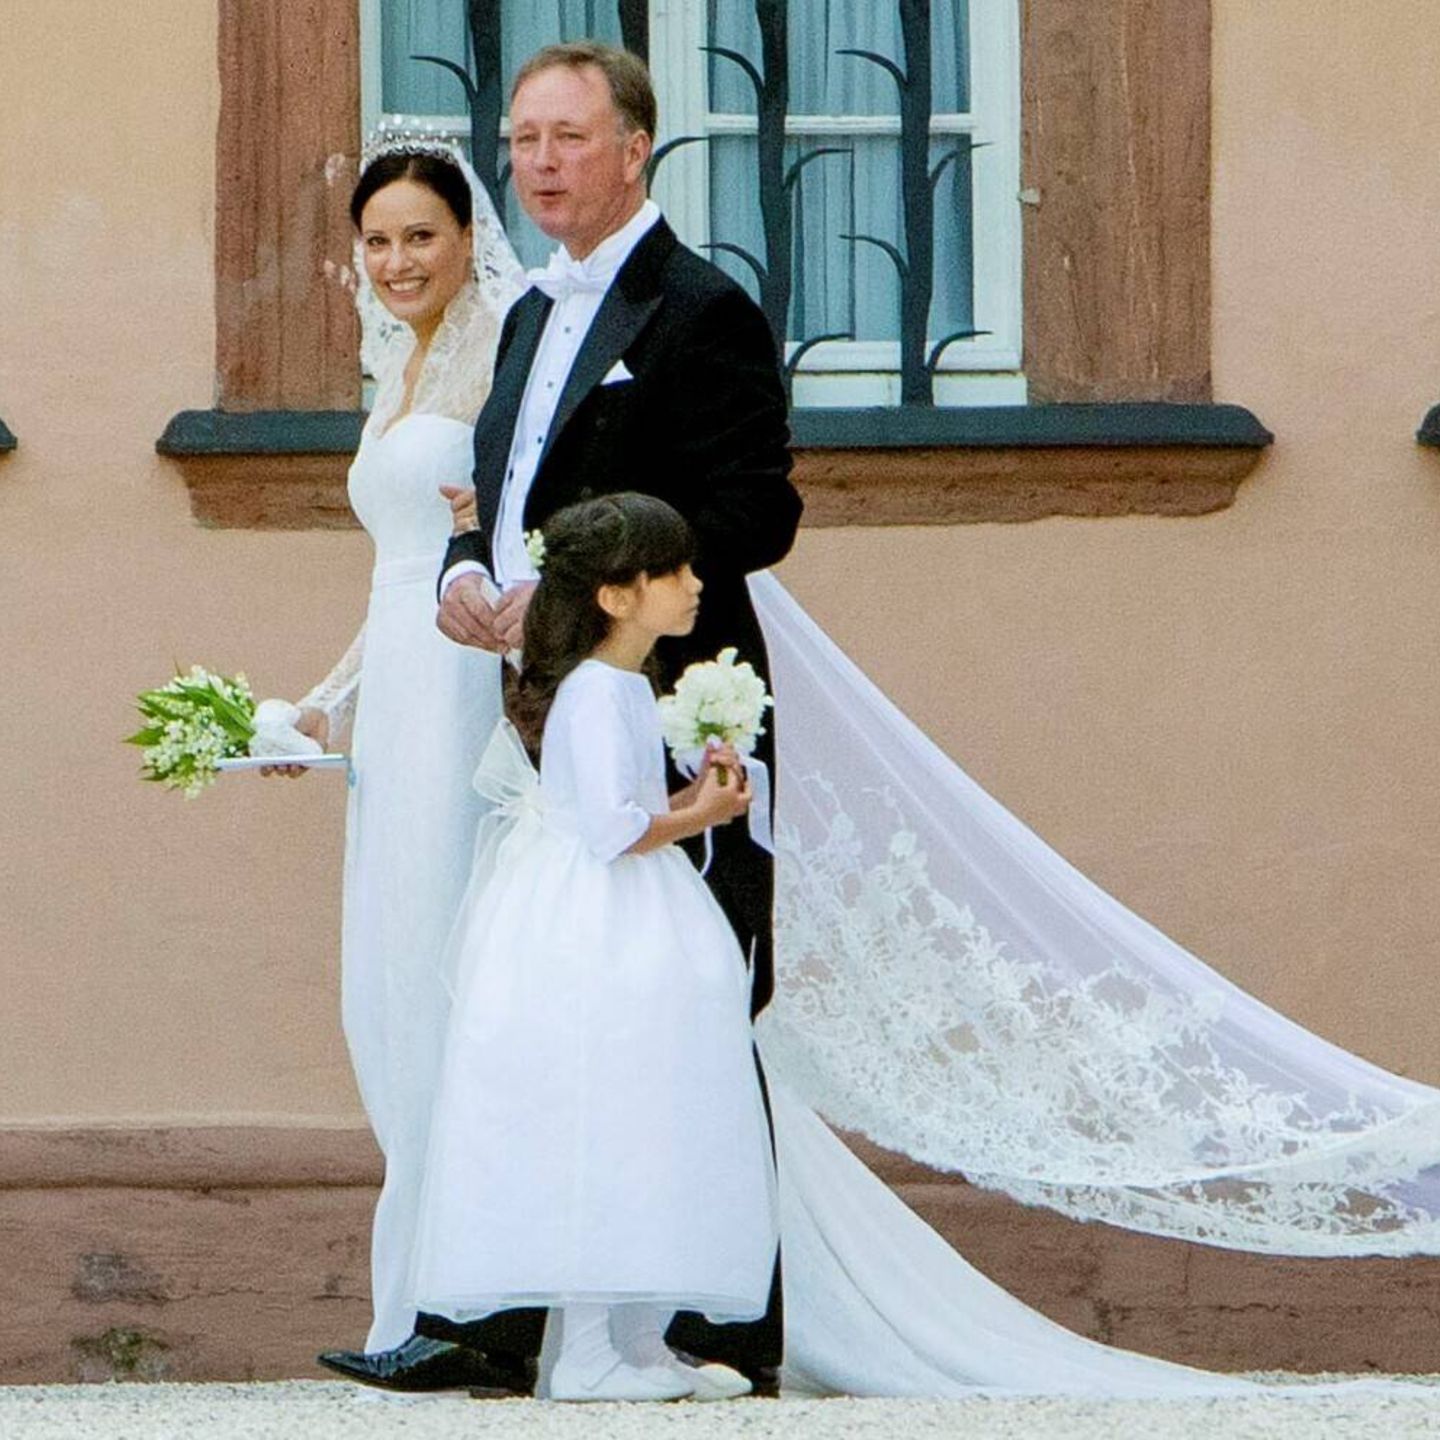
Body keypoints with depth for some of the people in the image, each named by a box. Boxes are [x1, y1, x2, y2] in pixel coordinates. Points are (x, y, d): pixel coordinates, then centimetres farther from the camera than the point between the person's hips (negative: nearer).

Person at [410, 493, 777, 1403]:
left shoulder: (628, 688, 15)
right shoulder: (595, 693, -17)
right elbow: (610, 825, -23)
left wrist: (691, 799, 8)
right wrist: (696, 817, -10)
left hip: (626, 930, 11)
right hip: (593, 936, -11)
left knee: (644, 1144, 12)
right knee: (599, 1135, -8)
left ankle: (641, 1342, 17)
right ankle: (586, 1355, -4)